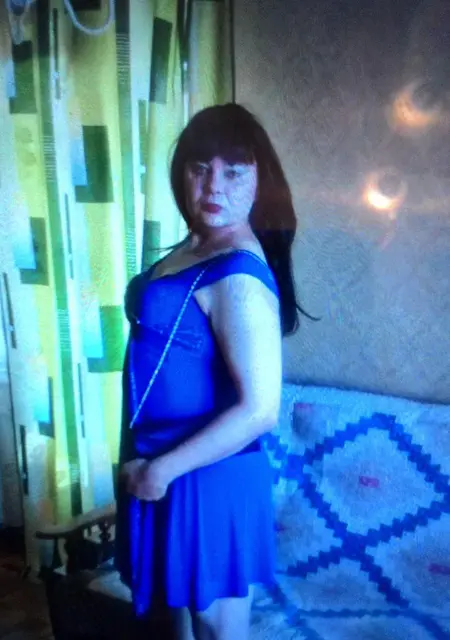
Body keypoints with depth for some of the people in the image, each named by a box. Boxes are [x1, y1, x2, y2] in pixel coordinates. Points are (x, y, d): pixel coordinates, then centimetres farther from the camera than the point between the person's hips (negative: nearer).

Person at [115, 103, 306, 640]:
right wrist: (146, 461, 11)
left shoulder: (238, 275, -25)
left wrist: (162, 468, -17)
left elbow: (259, 411, -28)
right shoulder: (193, 247, 3)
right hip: (164, 466, 8)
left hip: (210, 478, -8)